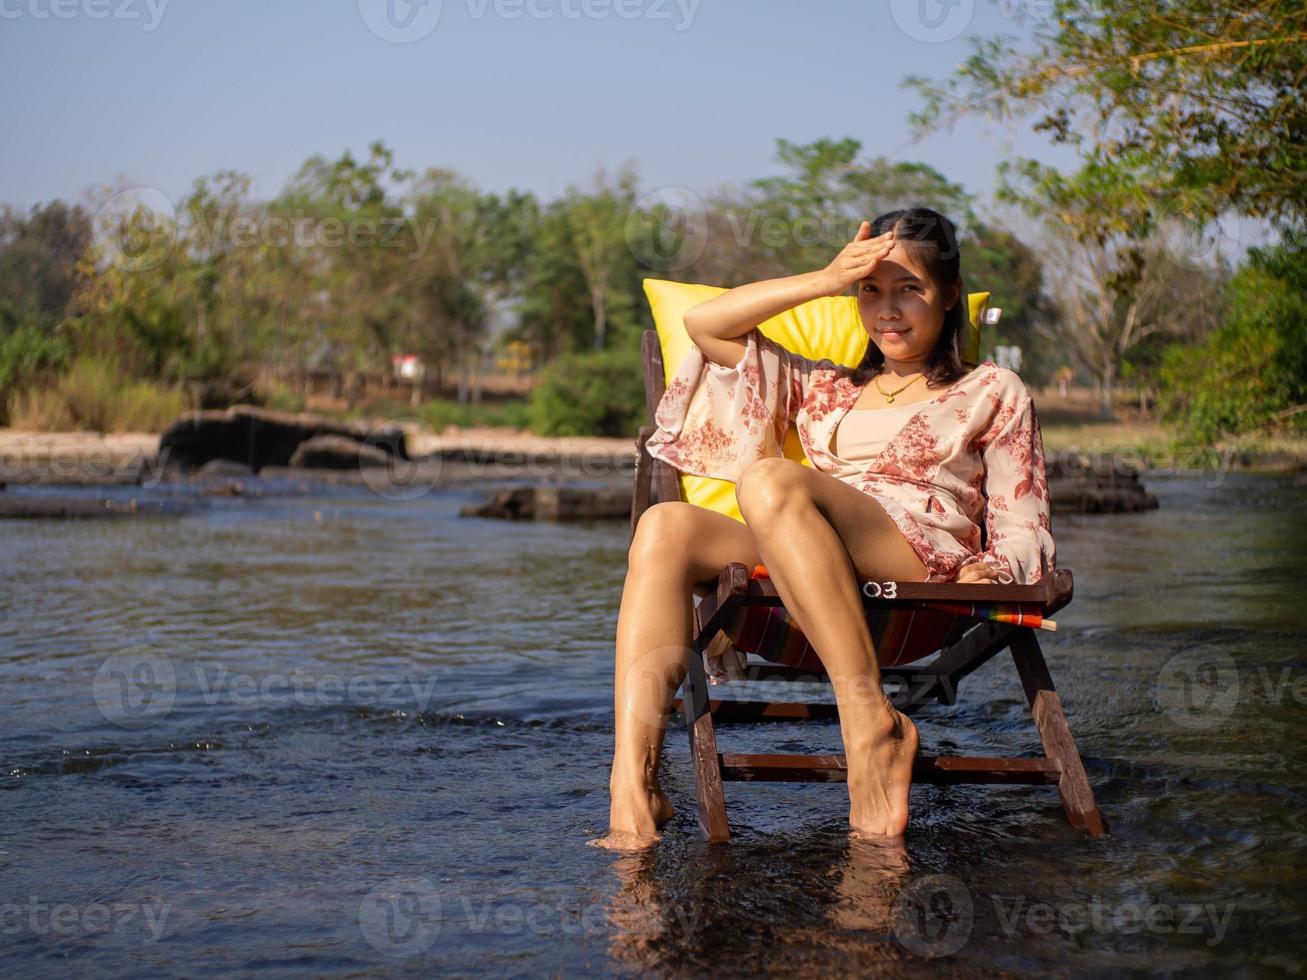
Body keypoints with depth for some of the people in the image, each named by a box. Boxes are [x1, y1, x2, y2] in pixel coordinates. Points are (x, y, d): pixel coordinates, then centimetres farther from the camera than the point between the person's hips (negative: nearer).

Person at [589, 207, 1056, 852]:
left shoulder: (993, 392, 24)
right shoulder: (826, 387, 35)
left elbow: (1025, 530, 16)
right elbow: (704, 324, 26)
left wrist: (991, 569, -8)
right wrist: (826, 281, 18)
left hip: (925, 569, -4)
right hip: (807, 595, 4)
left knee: (767, 479, -33)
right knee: (666, 527, -27)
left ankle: (872, 725, -39)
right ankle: (633, 785, -44)